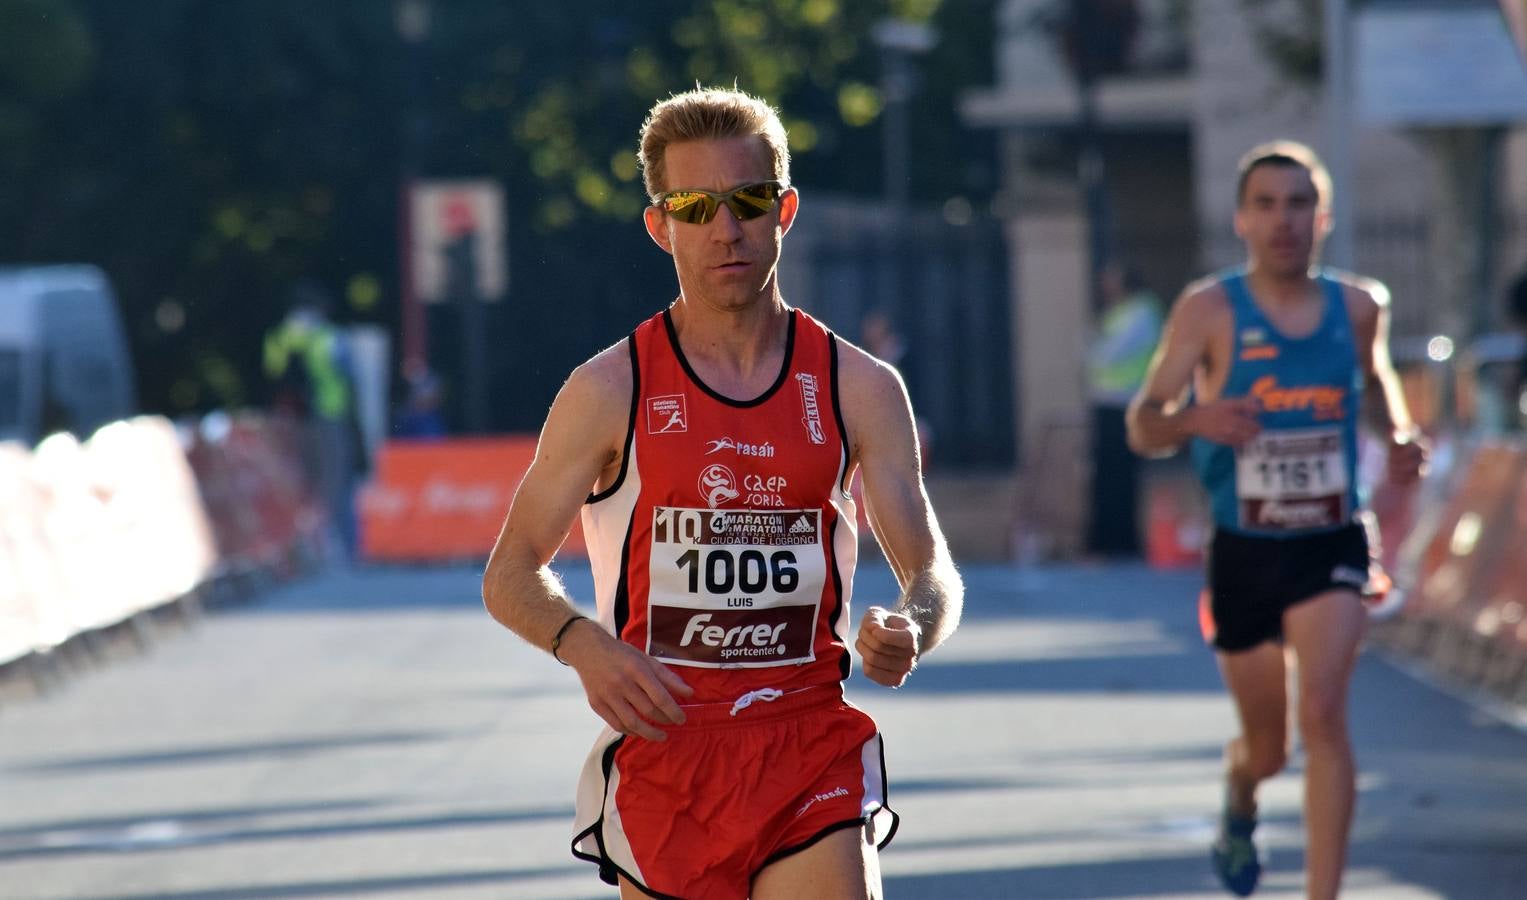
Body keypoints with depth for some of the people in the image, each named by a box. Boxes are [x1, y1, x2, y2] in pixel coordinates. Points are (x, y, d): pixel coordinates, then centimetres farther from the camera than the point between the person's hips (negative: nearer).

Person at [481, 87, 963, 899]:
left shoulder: (860, 389, 4)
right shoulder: (608, 392, -1)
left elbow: (931, 570, 5)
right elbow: (510, 575, 3)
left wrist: (910, 628, -19)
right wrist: (583, 645, -18)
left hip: (811, 751, 0)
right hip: (661, 752, 0)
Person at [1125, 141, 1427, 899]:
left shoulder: (1358, 306, -1)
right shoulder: (1210, 310, -10)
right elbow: (1142, 427, -11)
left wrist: (1400, 436, 2)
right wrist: (1195, 418, -34)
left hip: (1330, 550, 0)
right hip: (1242, 553, 0)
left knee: (1322, 714, -20)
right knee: (1266, 747, 13)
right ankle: (1238, 808, 51)